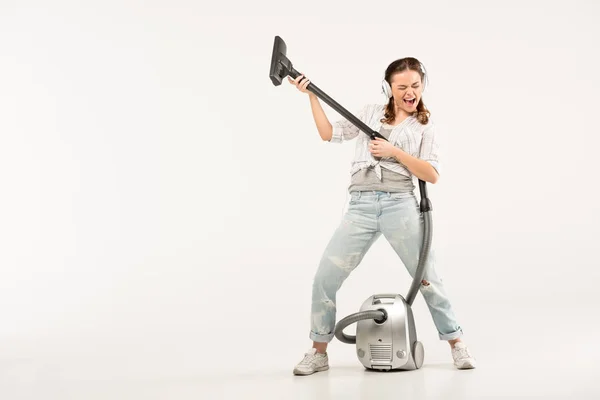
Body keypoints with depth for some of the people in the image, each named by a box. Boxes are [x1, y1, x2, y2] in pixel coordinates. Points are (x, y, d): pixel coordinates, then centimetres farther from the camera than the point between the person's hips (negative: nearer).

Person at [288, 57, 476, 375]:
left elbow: (432, 175, 0)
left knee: (427, 277, 2)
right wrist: (311, 96, 10)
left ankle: (456, 342, 19)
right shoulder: (371, 112, 17)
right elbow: (329, 134, 15)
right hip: (361, 207, 2)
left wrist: (395, 152, -10)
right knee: (324, 278, -4)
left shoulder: (425, 128, 11)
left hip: (400, 206, -1)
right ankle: (318, 353, 9)